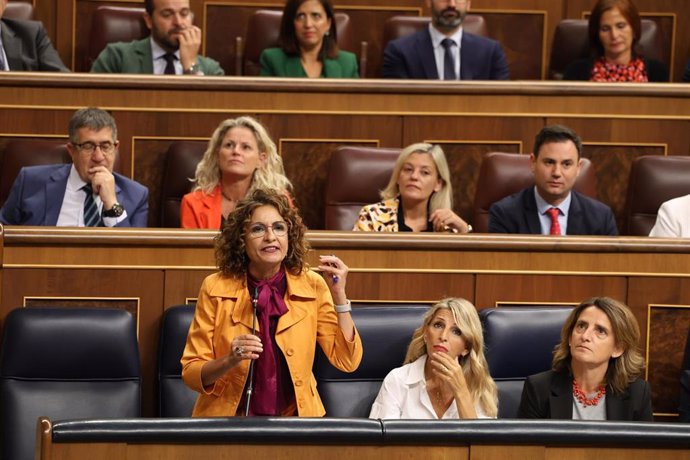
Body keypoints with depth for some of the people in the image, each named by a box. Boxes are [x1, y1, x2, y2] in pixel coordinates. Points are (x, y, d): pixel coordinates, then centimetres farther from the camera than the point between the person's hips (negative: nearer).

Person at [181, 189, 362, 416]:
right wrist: (230, 360, -20)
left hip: (294, 416, 1)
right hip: (227, 419, -1)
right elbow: (191, 373, -1)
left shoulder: (311, 286, 2)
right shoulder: (215, 288, -2)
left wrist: (339, 295, -8)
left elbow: (347, 362, -1)